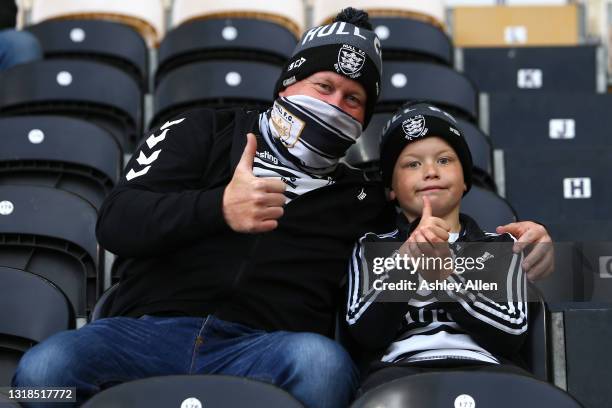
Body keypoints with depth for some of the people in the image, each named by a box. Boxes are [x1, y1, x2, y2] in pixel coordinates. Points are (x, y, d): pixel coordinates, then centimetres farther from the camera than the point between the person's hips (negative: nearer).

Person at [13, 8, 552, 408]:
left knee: (323, 362, -36)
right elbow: (117, 222, 6)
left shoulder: (362, 200, 23)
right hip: (147, 331, 0)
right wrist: (217, 209, -13)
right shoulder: (206, 133, 19)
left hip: (262, 350, 1)